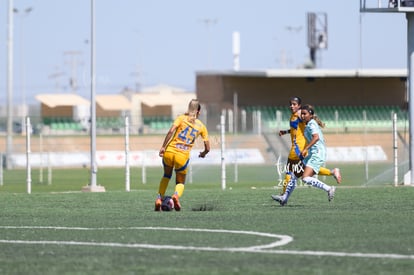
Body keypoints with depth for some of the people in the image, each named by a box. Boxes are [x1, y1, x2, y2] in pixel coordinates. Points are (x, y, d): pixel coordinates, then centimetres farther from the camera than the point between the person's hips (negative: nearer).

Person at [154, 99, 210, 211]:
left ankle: (159, 198, 12)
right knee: (180, 182, 16)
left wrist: (163, 147, -9)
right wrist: (203, 154, 31)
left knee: (166, 175, 28)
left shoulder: (181, 118, 6)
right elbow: (207, 148, 9)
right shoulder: (201, 126, 9)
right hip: (183, 156, -1)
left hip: (169, 152, 1)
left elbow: (171, 131, -11)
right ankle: (176, 195, -19)